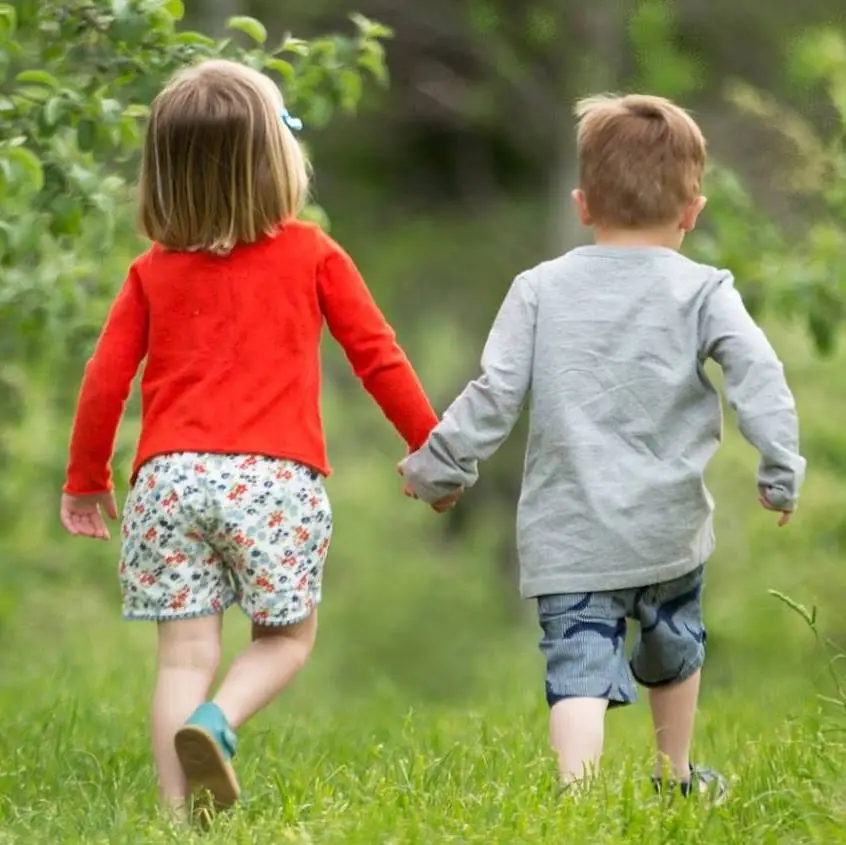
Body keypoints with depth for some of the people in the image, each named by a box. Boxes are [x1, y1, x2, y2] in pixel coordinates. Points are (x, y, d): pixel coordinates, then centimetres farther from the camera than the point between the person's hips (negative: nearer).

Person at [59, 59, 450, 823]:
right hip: (274, 474, -2)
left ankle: (181, 815, -3)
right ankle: (217, 722, -16)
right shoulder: (312, 255, 4)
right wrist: (431, 447, 18)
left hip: (171, 474, 2)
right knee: (286, 637, 12)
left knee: (186, 655, 4)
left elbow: (105, 381, 9)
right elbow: (377, 356, 6)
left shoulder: (152, 272, 10)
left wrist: (86, 478, 23)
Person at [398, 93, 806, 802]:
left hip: (566, 536, -1)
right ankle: (676, 777, 41)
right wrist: (782, 471, -5)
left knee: (580, 669, -7)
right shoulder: (700, 292, 0)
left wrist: (436, 468, 13)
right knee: (674, 649, 25)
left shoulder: (540, 291, 2)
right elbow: (757, 375, -12)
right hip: (669, 527, 1)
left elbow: (494, 396, 1)